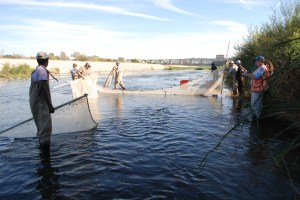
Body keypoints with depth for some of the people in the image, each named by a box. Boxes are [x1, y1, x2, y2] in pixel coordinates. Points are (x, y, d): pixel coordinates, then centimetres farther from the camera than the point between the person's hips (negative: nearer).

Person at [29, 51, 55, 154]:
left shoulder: (35, 71, 15)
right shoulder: (42, 70, -13)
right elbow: (43, 89, -21)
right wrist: (50, 105, -19)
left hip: (34, 103, 10)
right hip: (41, 104, -10)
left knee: (41, 126, 20)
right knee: (46, 127, -10)